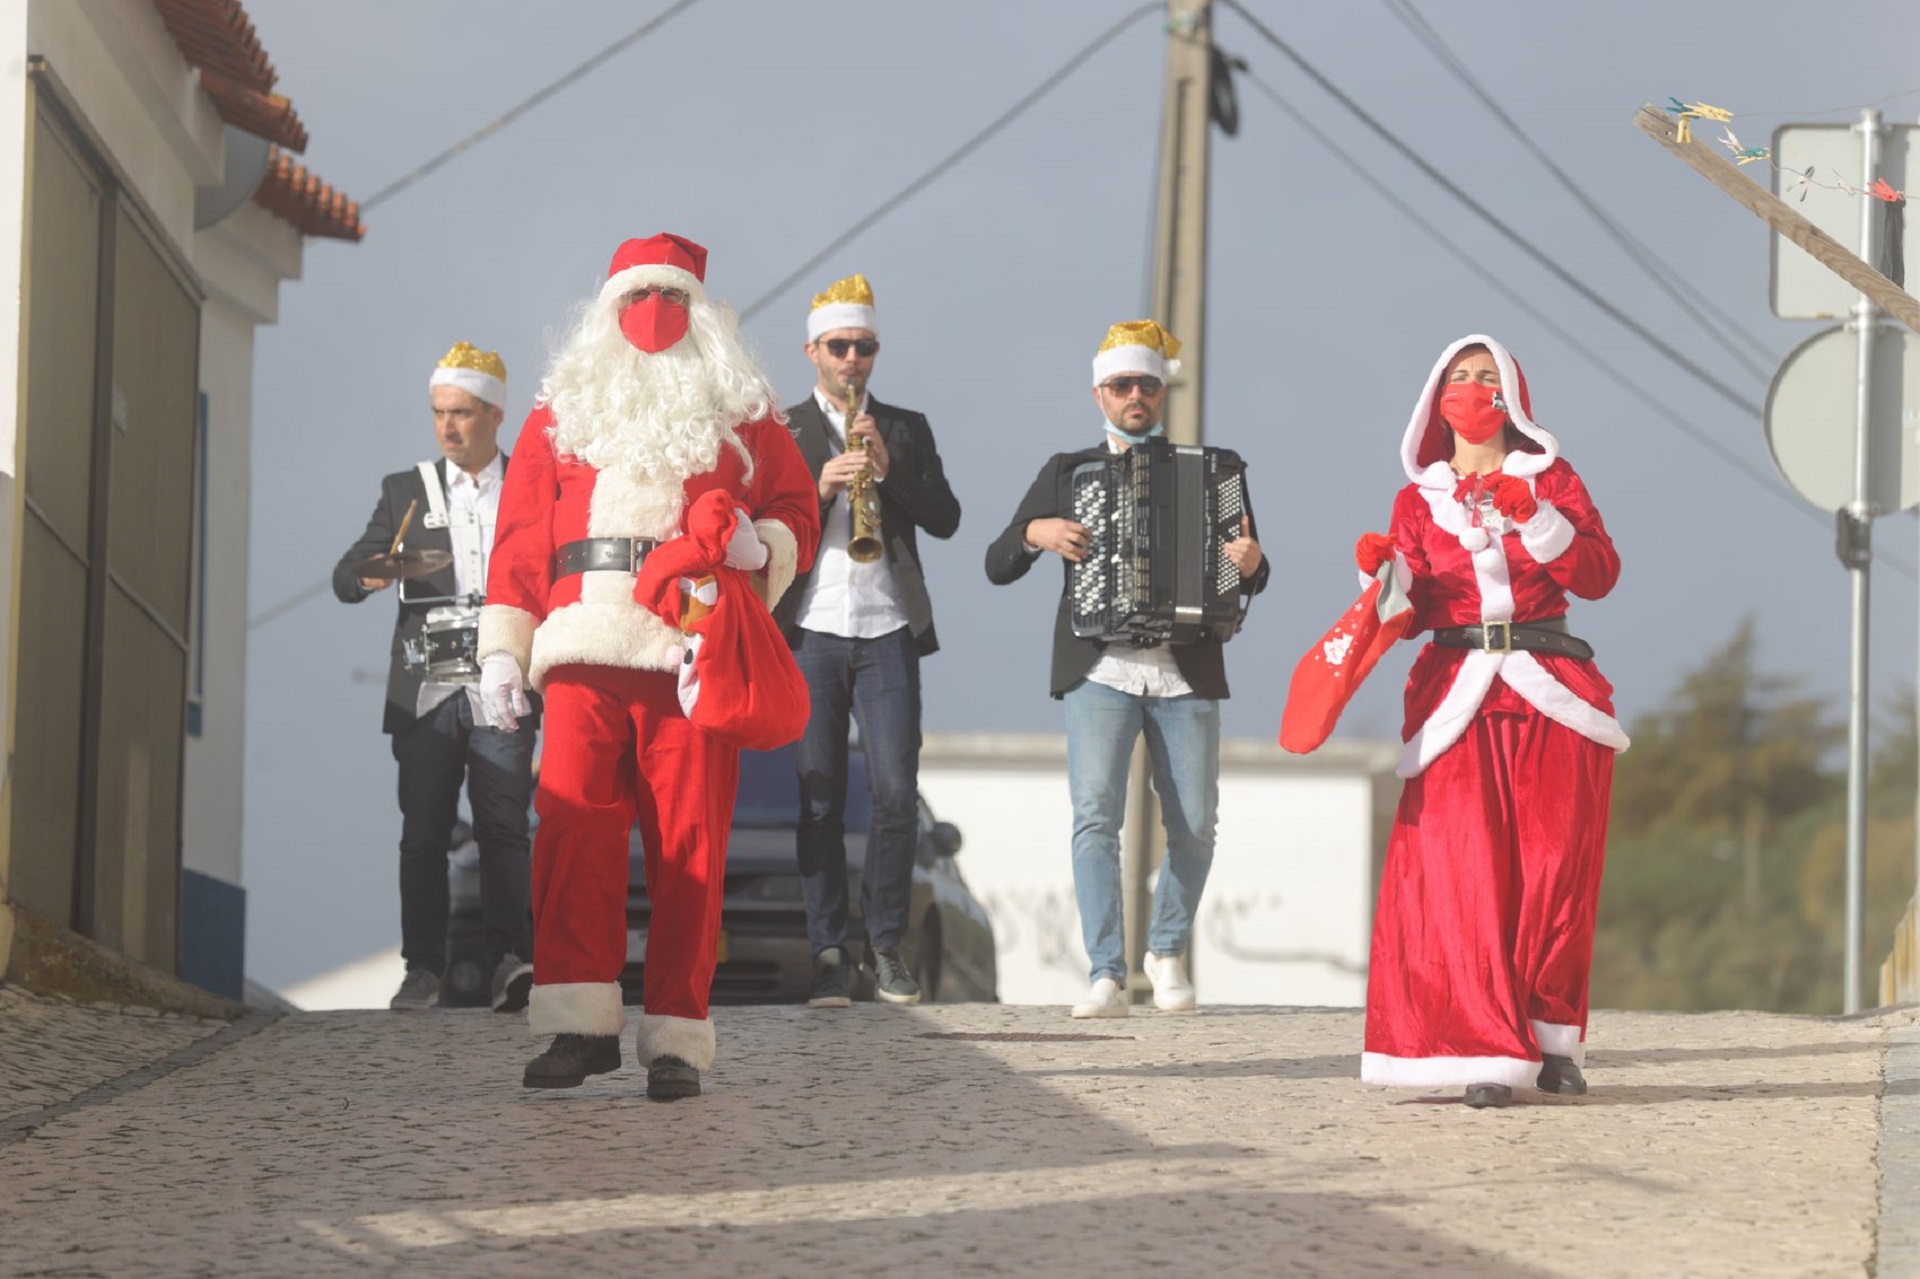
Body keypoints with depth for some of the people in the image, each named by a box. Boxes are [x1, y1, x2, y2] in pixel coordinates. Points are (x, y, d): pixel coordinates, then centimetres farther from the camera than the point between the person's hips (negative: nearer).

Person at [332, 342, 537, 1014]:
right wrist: (369, 575, -16)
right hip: (426, 690, 2)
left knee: (503, 827, -10)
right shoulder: (406, 492, 13)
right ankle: (423, 970, 1)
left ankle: (510, 960, -13)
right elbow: (345, 577, 8)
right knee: (423, 833, -1)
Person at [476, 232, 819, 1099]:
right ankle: (582, 1022, -7)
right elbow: (521, 537, 14)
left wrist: (759, 547, -9)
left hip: (695, 659, -1)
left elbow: (797, 516, 14)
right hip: (586, 658, 1)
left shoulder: (743, 418, 16)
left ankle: (677, 1036, -2)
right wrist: (503, 648, 5)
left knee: (690, 847, -4)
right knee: (573, 832, -9)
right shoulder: (559, 416, 18)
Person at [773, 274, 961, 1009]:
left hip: (888, 632, 1)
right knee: (819, 801, -3)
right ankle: (828, 955, 0)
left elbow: (945, 519, 3)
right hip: (810, 633, -1)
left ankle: (887, 945, 5)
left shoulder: (906, 430, 14)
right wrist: (818, 486, -16)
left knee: (897, 792, -6)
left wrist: (889, 470, -11)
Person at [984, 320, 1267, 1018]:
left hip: (1187, 673, 1)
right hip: (1099, 669, -1)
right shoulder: (1066, 473, 11)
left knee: (1193, 827, 1)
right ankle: (1107, 976, -17)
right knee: (1095, 817, -16)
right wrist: (1036, 533, -12)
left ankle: (1167, 952, 24)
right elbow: (997, 566, 9)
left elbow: (1251, 579, 14)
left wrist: (1249, 562, -11)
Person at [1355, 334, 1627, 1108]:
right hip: (1458, 697, 0)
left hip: (1551, 695, 0)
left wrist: (1534, 518, -13)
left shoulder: (1549, 479, 10)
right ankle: (1490, 1053, -11)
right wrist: (1385, 573, -12)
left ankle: (1552, 1040, 8)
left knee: (1555, 867, -5)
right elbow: (1412, 609, 8)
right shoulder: (1419, 498, 13)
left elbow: (1597, 575, -1)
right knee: (1467, 872, -11)